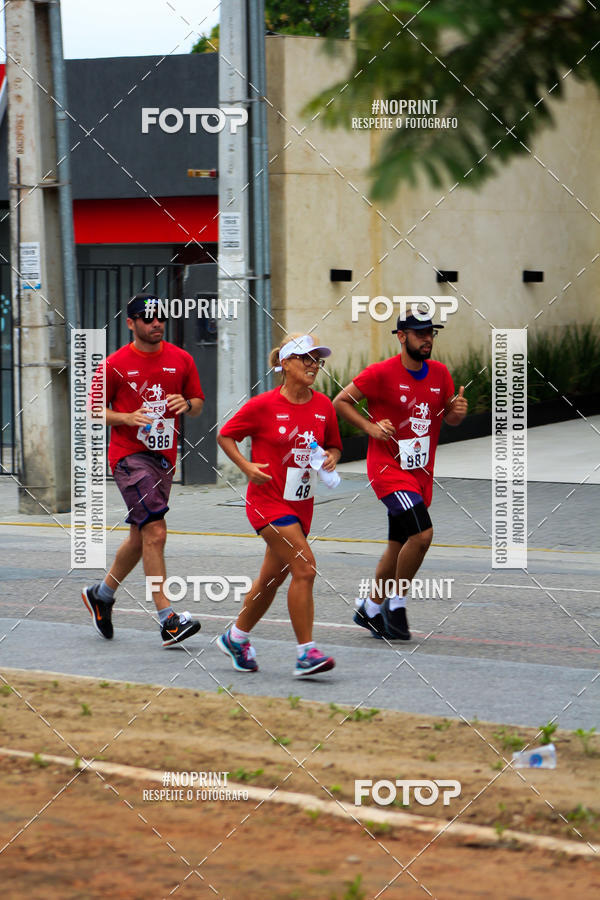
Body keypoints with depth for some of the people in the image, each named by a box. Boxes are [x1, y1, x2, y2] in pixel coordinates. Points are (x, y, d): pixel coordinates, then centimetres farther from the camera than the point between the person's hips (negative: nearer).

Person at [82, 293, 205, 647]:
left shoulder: (181, 360, 7)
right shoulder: (115, 364, -3)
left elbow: (198, 404, 14)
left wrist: (186, 405, -9)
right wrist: (126, 418, -15)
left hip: (165, 456, 5)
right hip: (129, 455, -5)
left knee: (141, 537, 14)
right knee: (155, 532, -17)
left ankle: (102, 594, 38)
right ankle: (168, 620, -18)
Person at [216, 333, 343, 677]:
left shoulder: (323, 406, 3)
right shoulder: (263, 405, -10)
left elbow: (334, 446, 17)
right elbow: (225, 435, 0)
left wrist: (331, 458, -5)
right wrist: (246, 466, -13)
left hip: (302, 504, 6)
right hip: (268, 500, -6)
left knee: (273, 577, 15)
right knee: (305, 568, -19)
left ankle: (237, 637, 36)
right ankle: (306, 653, -16)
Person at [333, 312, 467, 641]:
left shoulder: (440, 374, 6)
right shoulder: (381, 373, -11)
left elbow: (449, 417, 17)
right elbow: (341, 401, -3)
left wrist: (458, 412, -6)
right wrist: (370, 426, -15)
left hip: (421, 472, 7)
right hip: (389, 468, -7)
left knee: (399, 546, 13)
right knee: (422, 532, -21)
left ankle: (370, 608, 29)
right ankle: (396, 604, -5)